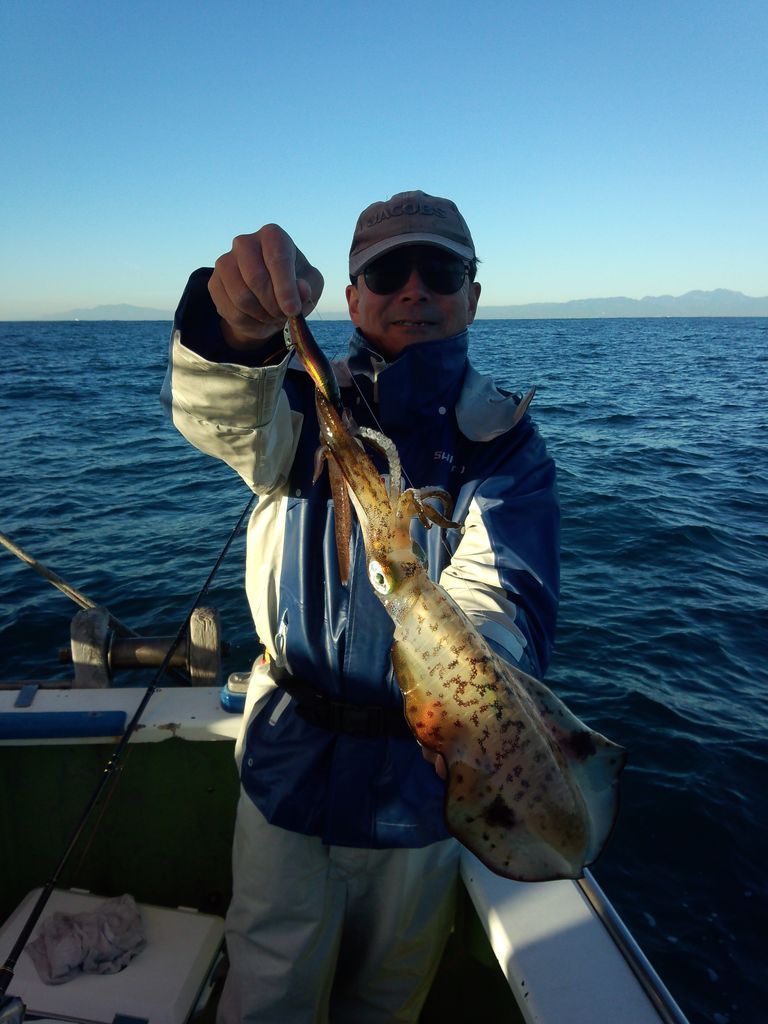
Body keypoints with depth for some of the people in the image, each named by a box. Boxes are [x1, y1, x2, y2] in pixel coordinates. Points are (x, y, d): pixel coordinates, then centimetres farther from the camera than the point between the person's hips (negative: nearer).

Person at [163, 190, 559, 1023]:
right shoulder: (312, 399, -4)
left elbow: (502, 593, -24)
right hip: (292, 756, 0)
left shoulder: (506, 440, -7)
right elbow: (226, 415, -28)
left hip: (421, 769, 1)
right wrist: (239, 328, -51)